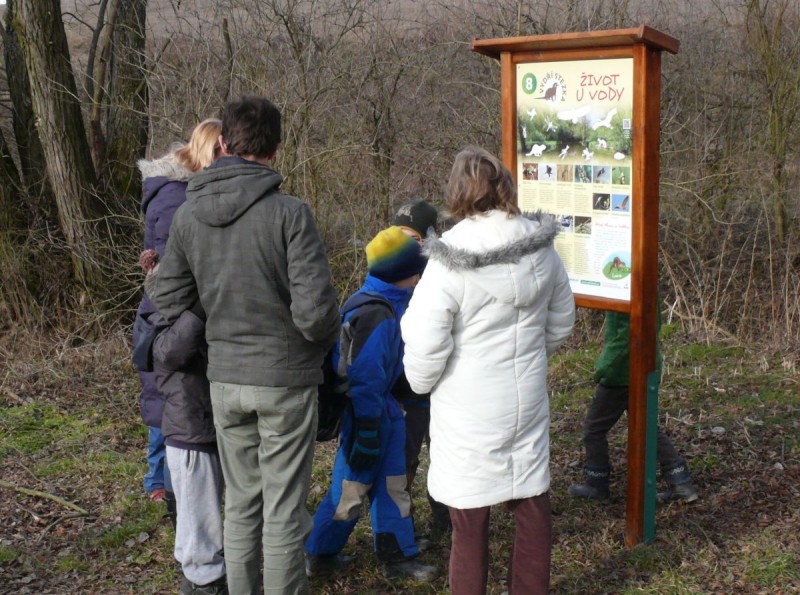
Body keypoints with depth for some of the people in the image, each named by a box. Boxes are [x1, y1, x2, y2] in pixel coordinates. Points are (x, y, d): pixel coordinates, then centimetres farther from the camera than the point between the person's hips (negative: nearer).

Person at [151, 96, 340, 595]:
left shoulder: (188, 215, -1)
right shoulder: (290, 213, -17)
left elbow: (169, 302, 5)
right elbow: (315, 310, -21)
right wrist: (328, 337, 0)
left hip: (224, 378, 5)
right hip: (285, 377, -4)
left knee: (241, 502, 19)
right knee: (284, 507, 9)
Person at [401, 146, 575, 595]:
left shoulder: (450, 264, -19)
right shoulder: (543, 251, -3)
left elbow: (425, 346, -17)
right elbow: (561, 324, 11)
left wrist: (421, 382, 3)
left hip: (469, 410, -5)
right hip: (528, 402, 5)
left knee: (470, 519, 9)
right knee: (533, 507, 18)